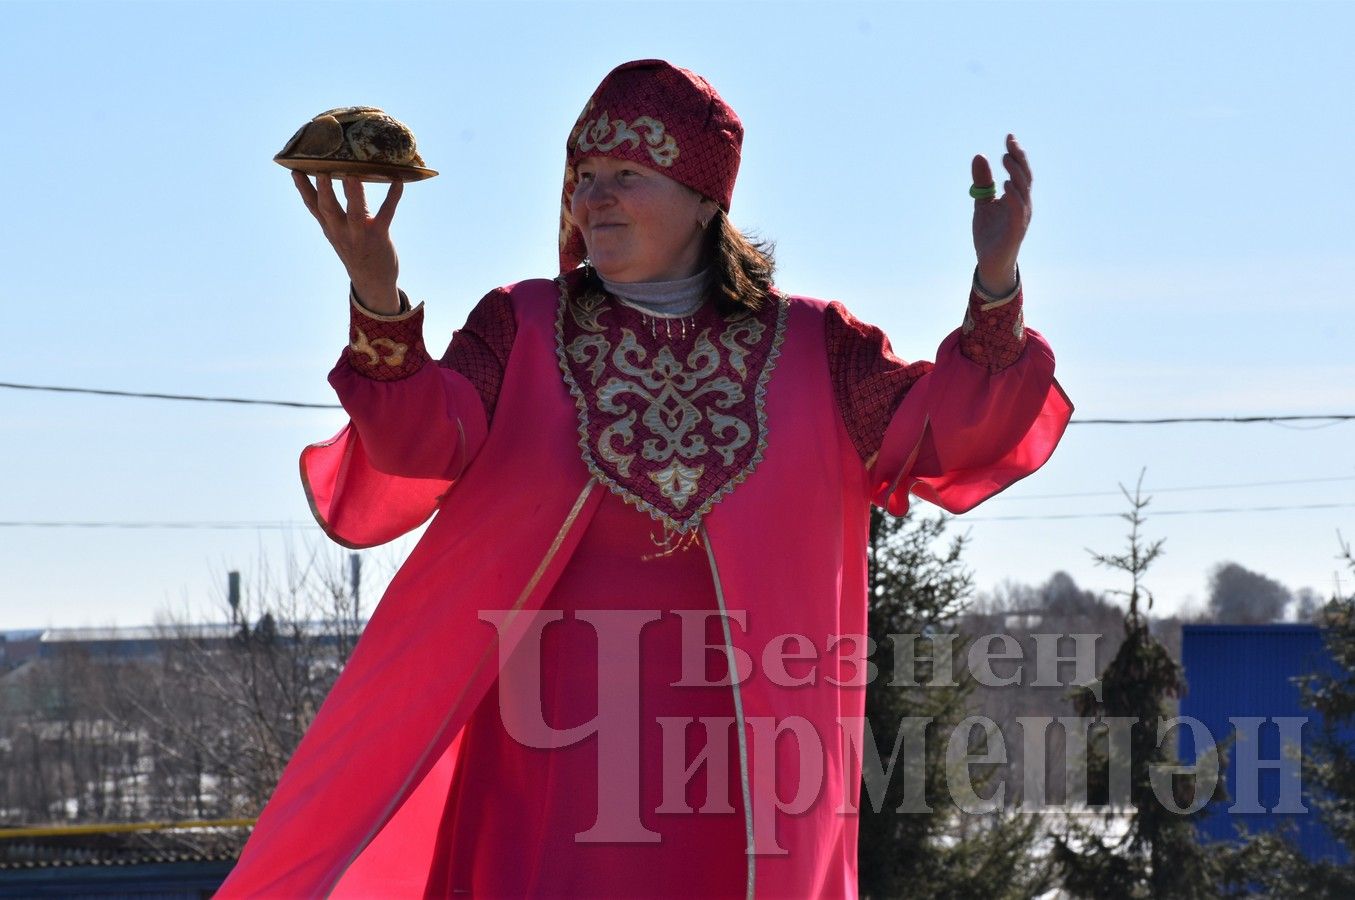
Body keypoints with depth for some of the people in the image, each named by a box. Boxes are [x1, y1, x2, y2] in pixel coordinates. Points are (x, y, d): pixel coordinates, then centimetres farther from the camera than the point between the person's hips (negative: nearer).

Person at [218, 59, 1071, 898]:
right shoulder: (524, 329, 4)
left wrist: (995, 286, -19)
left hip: (737, 739, 1)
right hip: (564, 732, -1)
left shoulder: (806, 347, 7)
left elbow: (939, 430, -4)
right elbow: (426, 440, -12)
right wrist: (380, 302, -30)